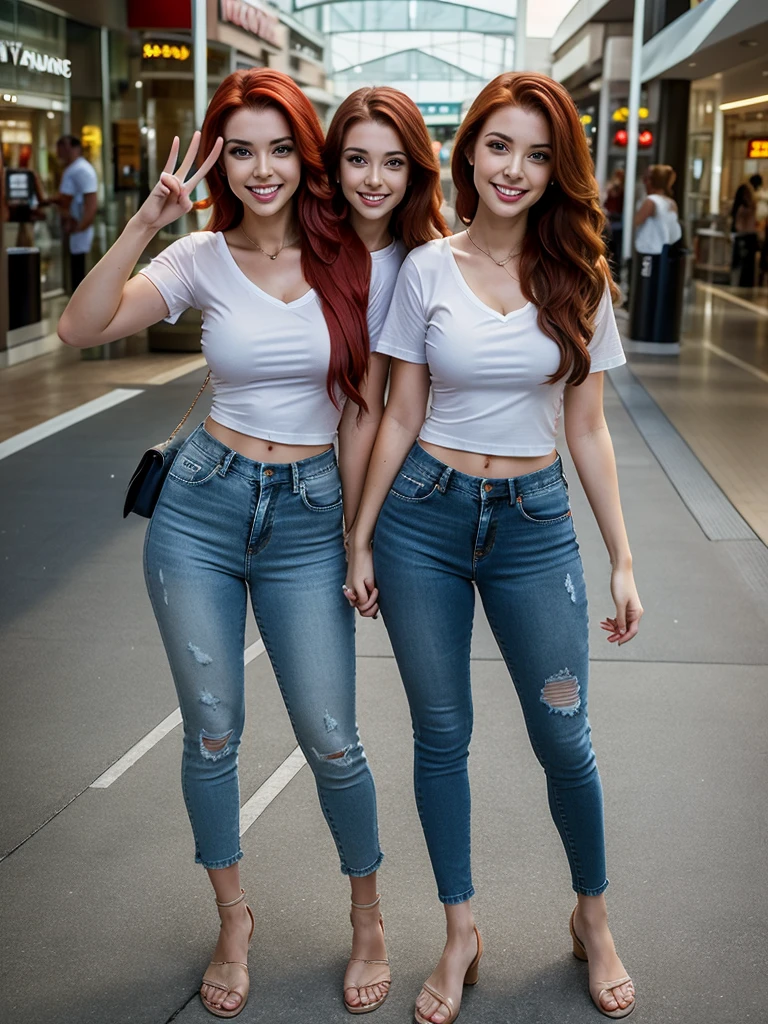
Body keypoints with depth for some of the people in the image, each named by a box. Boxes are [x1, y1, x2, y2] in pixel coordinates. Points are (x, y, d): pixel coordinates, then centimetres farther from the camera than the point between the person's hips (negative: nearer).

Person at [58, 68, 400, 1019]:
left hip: (308, 517, -1)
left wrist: (354, 532, 1)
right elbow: (81, 328, -12)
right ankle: (233, 918, 32)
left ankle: (367, 918, 27)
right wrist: (146, 221, -19)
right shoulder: (203, 259, -1)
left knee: (330, 741, 1)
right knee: (211, 733, 10)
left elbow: (364, 409, 1)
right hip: (202, 509, 1)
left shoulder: (353, 262, -2)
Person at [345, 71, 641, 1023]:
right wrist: (361, 541, 2)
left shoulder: (577, 277, 1)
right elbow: (400, 418, 2)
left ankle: (593, 919, 30)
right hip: (426, 516, 0)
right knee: (441, 734, 9)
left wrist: (623, 562, 2)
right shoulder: (426, 272, -2)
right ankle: (460, 934, 27)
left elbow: (587, 430, 4)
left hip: (535, 522, 0)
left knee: (563, 738, 6)